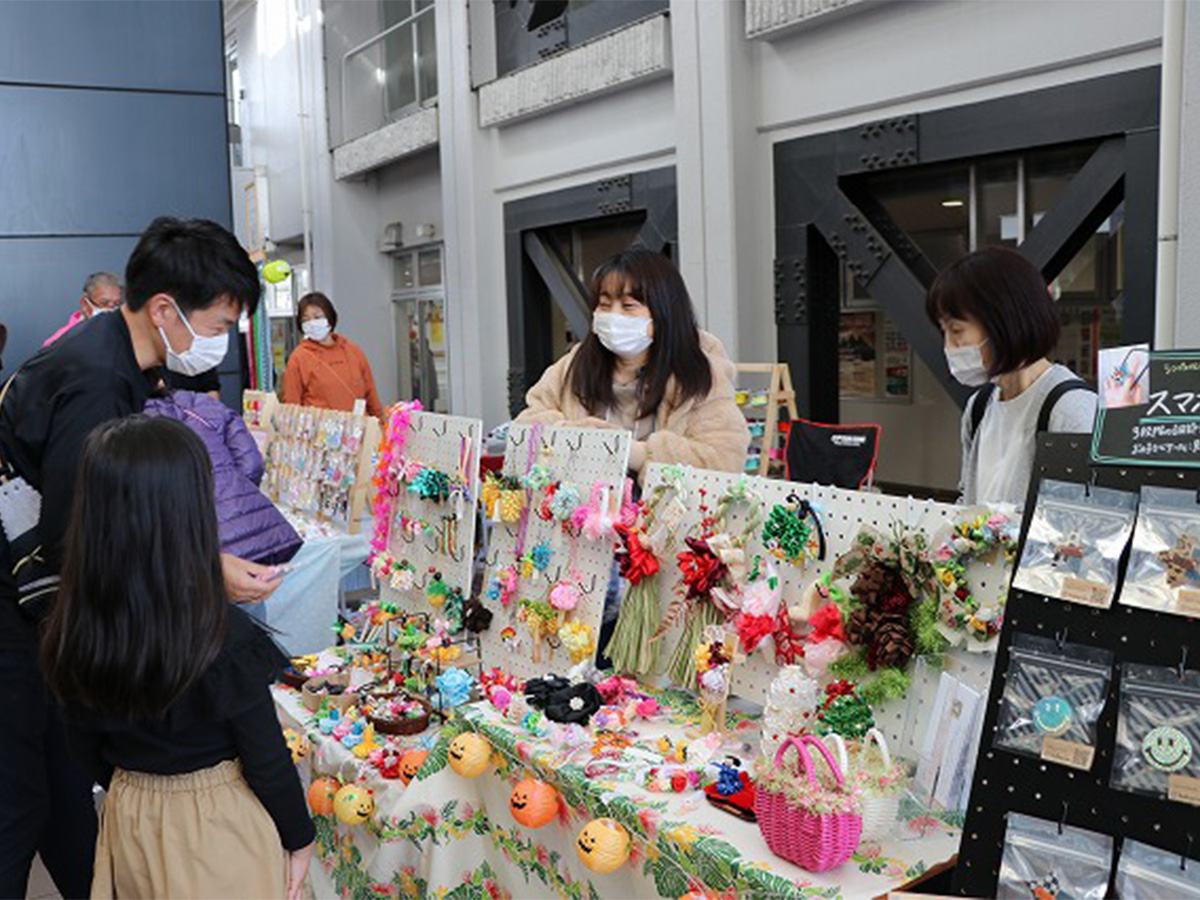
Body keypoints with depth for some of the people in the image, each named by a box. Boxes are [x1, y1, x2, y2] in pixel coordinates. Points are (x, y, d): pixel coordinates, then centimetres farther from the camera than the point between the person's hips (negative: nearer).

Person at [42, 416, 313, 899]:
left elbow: (88, 749, 2)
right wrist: (299, 836, -3)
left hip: (128, 818, 4)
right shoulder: (223, 637, -27)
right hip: (221, 824, -4)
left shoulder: (72, 635, -13)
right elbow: (266, 757, -18)